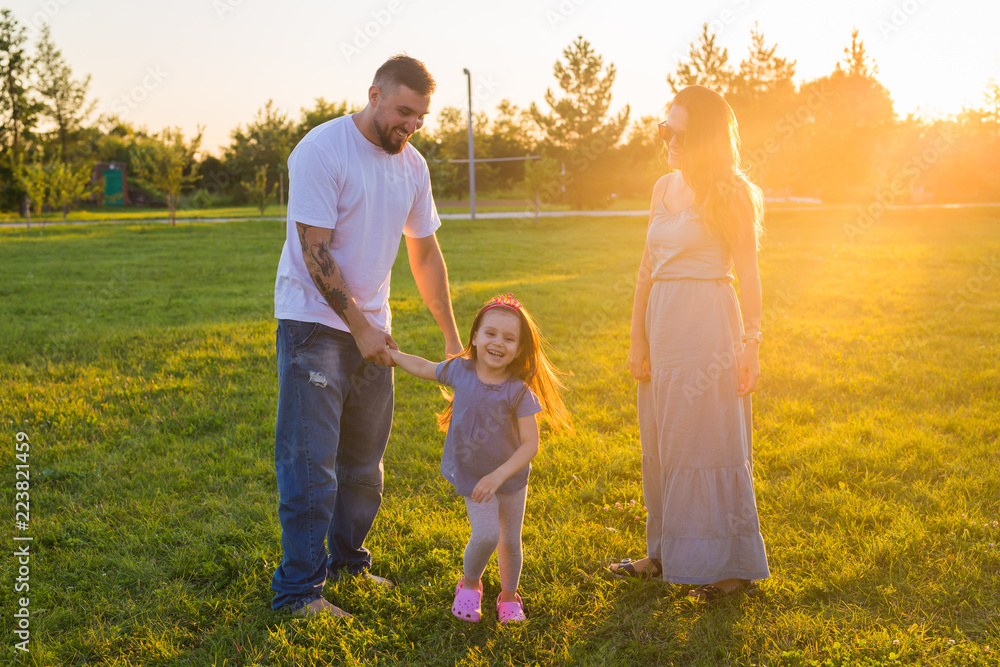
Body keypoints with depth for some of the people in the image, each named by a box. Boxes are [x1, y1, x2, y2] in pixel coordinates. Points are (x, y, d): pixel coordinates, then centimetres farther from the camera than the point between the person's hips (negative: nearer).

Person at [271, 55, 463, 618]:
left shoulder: (412, 165, 7)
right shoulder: (322, 151, -14)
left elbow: (426, 254, 15)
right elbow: (314, 253, -17)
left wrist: (453, 338, 14)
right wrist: (359, 327, -17)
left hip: (373, 328, 7)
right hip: (314, 321, -7)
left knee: (365, 460, 13)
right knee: (311, 462, -8)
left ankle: (347, 561, 28)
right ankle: (298, 590, -1)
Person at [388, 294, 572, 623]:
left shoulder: (519, 391, -20)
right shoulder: (460, 371, -11)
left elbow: (530, 444, -20)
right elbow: (423, 367, 10)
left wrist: (498, 476, -29)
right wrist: (388, 352, 15)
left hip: (511, 478, 0)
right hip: (471, 475, 0)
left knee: (510, 541, 11)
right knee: (486, 535, -14)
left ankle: (509, 596, 37)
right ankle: (469, 584, 17)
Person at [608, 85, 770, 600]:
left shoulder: (729, 195, -6)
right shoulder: (664, 189, 12)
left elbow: (748, 275, -7)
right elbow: (647, 269, 14)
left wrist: (750, 345, -13)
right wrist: (637, 338, 10)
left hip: (708, 326, -7)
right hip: (662, 324, 7)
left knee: (709, 440, -2)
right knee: (663, 442, 12)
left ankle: (733, 564, 10)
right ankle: (667, 552, 25)